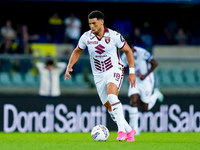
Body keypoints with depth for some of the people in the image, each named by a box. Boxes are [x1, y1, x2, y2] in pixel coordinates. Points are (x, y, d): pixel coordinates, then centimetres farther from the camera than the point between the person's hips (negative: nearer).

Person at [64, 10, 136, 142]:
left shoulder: (114, 36, -11)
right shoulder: (86, 37, -3)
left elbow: (128, 51, 0)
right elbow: (77, 51, 17)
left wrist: (132, 72, -3)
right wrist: (70, 66, 3)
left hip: (114, 70, -5)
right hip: (98, 75, 5)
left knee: (112, 96, -31)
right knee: (109, 106, 3)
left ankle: (122, 130, -31)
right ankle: (129, 131, 17)